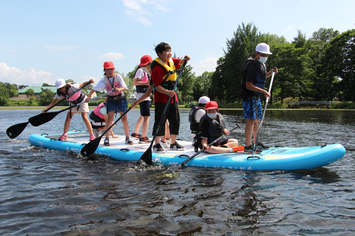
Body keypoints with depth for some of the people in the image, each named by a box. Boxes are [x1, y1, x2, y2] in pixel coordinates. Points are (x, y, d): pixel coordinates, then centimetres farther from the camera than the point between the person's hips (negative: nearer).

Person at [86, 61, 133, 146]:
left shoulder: (118, 77, -10)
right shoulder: (104, 80, -6)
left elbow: (125, 87, -15)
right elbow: (95, 88, -7)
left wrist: (119, 89, -35)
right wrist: (89, 96, -19)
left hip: (121, 99, -1)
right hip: (111, 100, 1)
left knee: (124, 118, -1)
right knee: (109, 119, -4)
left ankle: (127, 138, 9)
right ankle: (107, 138, 3)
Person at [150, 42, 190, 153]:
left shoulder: (171, 61, 8)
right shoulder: (157, 67, -16)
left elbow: (180, 62, 26)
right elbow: (157, 86, -19)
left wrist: (185, 59, 4)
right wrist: (167, 92, -33)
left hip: (173, 97, 8)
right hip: (161, 98, -8)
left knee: (175, 120, 9)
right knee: (160, 121, -4)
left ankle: (173, 143, 20)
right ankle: (156, 144, 8)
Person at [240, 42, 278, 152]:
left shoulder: (262, 65, 12)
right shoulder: (252, 66, -19)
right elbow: (248, 85, -24)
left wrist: (271, 72, 15)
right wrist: (263, 91, -25)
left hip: (256, 96, 10)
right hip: (249, 96, -10)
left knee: (257, 119, 16)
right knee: (251, 120, -11)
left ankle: (256, 143, 28)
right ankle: (248, 146, -4)